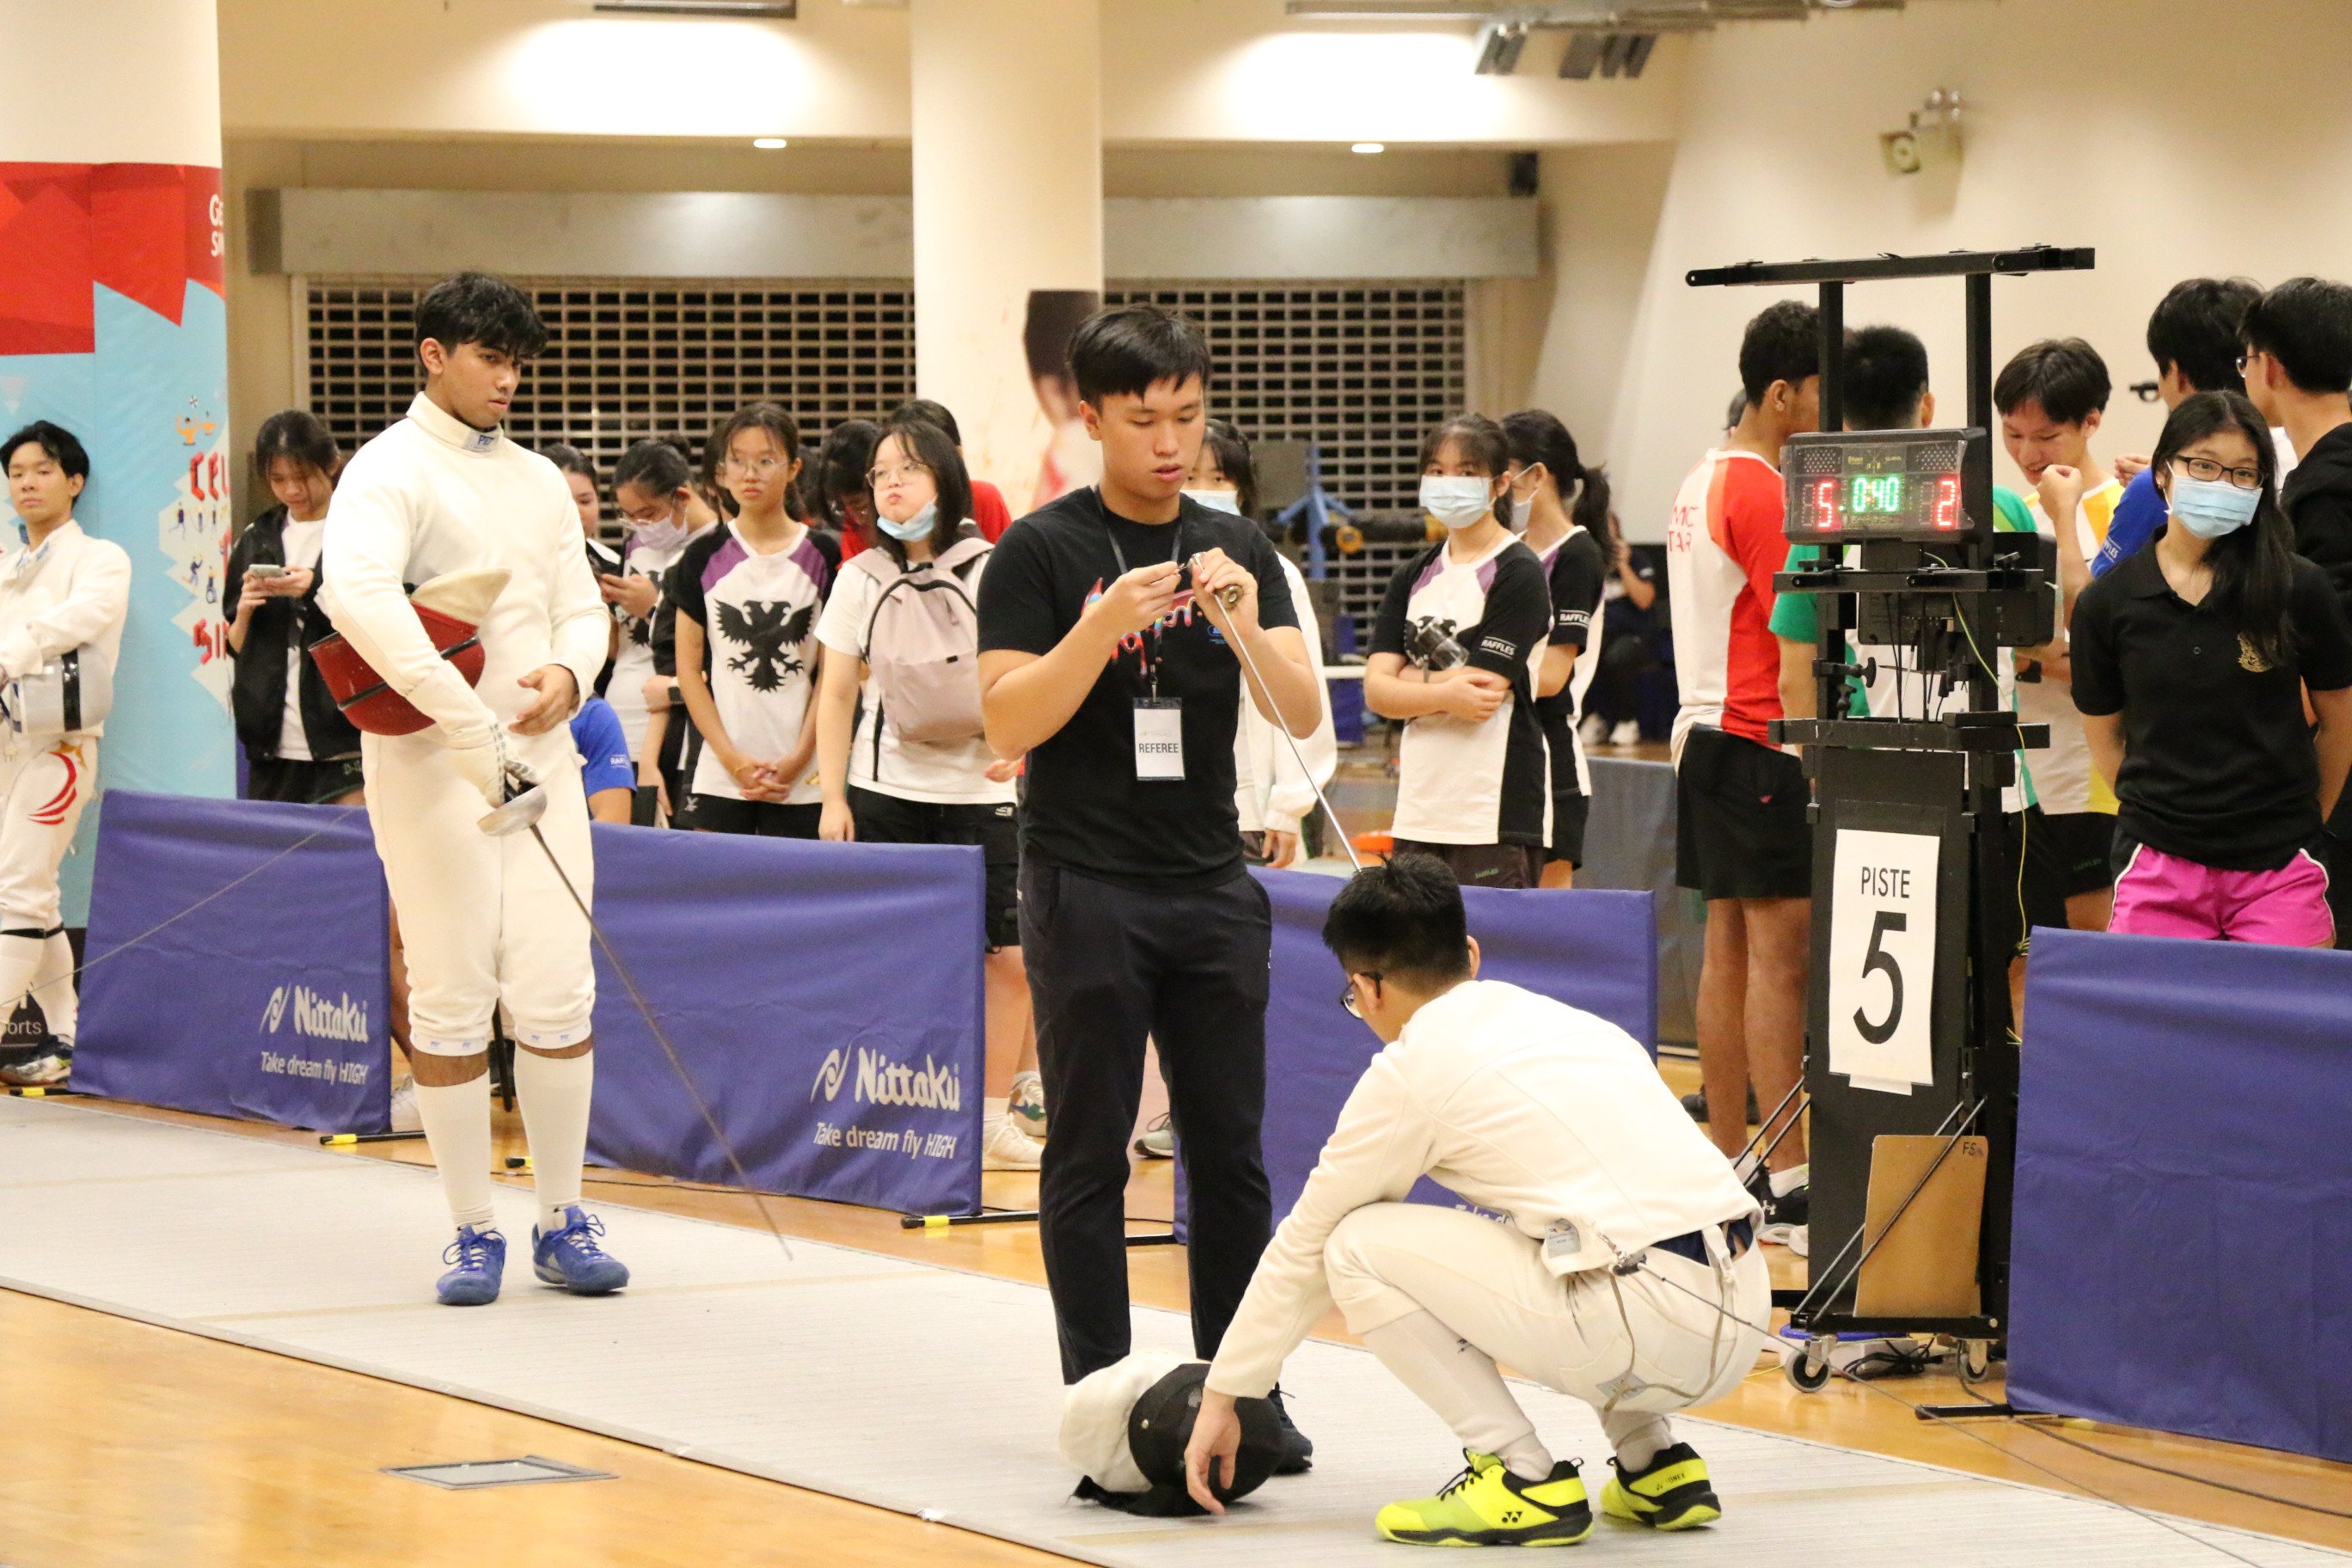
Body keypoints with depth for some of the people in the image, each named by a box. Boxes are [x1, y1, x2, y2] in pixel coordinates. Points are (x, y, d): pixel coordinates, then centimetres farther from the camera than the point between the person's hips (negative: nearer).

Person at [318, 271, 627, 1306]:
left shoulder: (538, 481, 12)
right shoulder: (389, 472, -10)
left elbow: (581, 610, 13)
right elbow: (355, 594, -28)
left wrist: (567, 676, -12)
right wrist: (460, 715, -36)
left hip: (536, 757, 5)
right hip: (428, 759, -5)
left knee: (556, 993, 0)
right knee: (452, 1000, -1)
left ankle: (562, 1223, 9)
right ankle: (475, 1233, 7)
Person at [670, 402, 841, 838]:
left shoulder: (822, 555, 3)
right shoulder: (704, 558, 5)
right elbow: (688, 668, 5)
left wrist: (797, 758, -6)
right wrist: (733, 758, -4)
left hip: (801, 780, -1)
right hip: (721, 777, 1)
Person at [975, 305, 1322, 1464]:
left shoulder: (1237, 550, 8)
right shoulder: (1041, 553, -3)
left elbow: (1300, 713, -1)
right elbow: (1007, 725, -10)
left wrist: (1246, 628, -20)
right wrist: (1103, 627, -25)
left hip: (1211, 890, 4)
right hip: (1087, 890, -4)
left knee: (1231, 1152, 4)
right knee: (1090, 1156, 0)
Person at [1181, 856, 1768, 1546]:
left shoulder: (1412, 1069, 3)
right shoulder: (1570, 1021, 23)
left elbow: (1304, 1248, 12)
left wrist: (1220, 1397, 24)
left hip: (1648, 1327, -8)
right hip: (1747, 1318, 8)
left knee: (1360, 1245, 4)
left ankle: (1523, 1478, 1)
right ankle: (1657, 1464, 22)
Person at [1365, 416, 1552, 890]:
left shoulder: (1519, 574, -3)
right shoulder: (1413, 577, 14)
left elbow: (1485, 694, -12)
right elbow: (1376, 691, 3)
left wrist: (1410, 682, 0)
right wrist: (1443, 694, -15)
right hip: (1418, 814, 6)